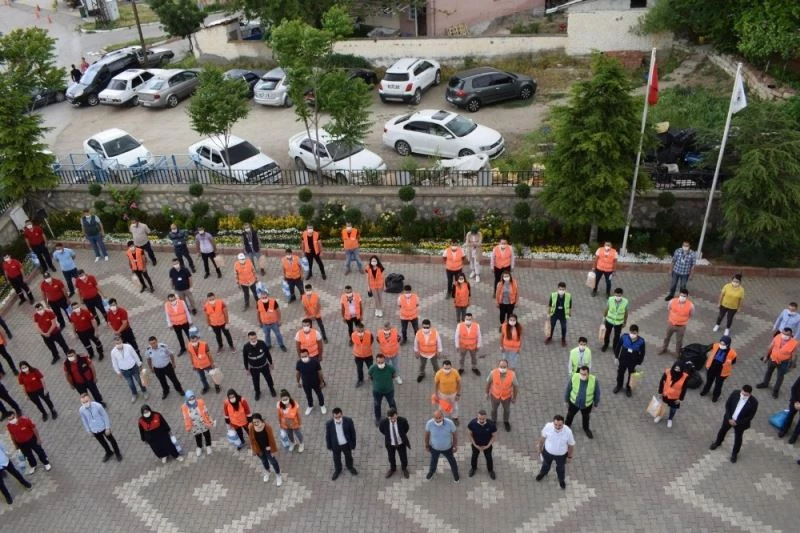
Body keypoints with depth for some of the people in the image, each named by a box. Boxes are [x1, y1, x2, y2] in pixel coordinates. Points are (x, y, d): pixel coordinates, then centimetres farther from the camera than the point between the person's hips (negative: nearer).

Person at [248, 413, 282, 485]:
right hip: (258, 449, 3)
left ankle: (278, 475, 45)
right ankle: (267, 472, 60)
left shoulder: (267, 427, -32)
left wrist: (273, 450, -9)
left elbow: (271, 439, -18)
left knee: (272, 461, 20)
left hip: (267, 448, -3)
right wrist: (253, 449, 2)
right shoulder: (250, 427, -25)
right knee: (264, 461, 30)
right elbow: (251, 439, -8)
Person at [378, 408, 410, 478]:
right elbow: (381, 429, -5)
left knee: (403, 457, 22)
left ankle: (404, 468, 56)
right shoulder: (383, 422, -31)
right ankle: (392, 469, 58)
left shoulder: (402, 421, -31)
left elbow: (406, 428, -6)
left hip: (401, 443, 0)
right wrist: (389, 436, 3)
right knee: (391, 457, 26)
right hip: (390, 443, 0)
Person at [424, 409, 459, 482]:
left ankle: (455, 473, 58)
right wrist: (426, 445, 2)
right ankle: (432, 471, 64)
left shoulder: (449, 423, -34)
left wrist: (455, 446, -4)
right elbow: (427, 434, -12)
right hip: (434, 448, 1)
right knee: (433, 461, 30)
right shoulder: (429, 423, -32)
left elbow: (455, 434, -15)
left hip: (447, 448, -1)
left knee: (452, 461, 26)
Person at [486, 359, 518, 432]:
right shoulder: (493, 373, -33)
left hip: (507, 396, 0)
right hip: (495, 395, 0)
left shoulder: (512, 375, -35)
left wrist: (514, 397, -2)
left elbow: (516, 386, -16)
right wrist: (487, 393, 1)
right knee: (494, 409, 27)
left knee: (507, 409, 28)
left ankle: (506, 422, 59)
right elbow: (488, 382, -13)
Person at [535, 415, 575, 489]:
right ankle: (543, 473, 66)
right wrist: (539, 446, 5)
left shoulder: (568, 431, -35)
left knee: (560, 468, 29)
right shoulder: (548, 426, -33)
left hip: (561, 455, -1)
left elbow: (571, 445, -16)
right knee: (546, 464, 32)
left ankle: (561, 480, 62)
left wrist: (569, 456, -2)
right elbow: (543, 436, -10)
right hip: (548, 452, 1)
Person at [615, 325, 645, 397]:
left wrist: (639, 364, -6)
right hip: (623, 360, 1)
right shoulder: (624, 337, -25)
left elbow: (642, 353, -11)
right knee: (620, 373, 23)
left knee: (631, 376, 22)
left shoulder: (641, 341, -27)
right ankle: (619, 385, 51)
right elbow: (618, 347, -8)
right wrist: (617, 358, 0)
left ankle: (628, 388, 49)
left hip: (633, 362, -1)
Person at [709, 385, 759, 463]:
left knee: (738, 438, 17)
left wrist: (737, 422, -17)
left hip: (741, 423, -3)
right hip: (729, 418, 3)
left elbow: (750, 417, -19)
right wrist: (729, 418, -13)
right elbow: (727, 405, -9)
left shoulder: (754, 402, -28)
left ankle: (734, 453, 43)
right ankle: (717, 442, 55)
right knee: (722, 430, 25)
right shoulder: (735, 393, -22)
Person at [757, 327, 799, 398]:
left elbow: (793, 355, -14)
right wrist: (766, 356, 5)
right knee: (769, 371, 26)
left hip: (783, 362, -3)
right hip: (773, 359, 3)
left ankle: (776, 390, 39)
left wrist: (790, 365, -8)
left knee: (780, 376, 16)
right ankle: (765, 383, 52)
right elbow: (771, 347, -4)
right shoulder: (777, 337, -20)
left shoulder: (794, 343, -28)